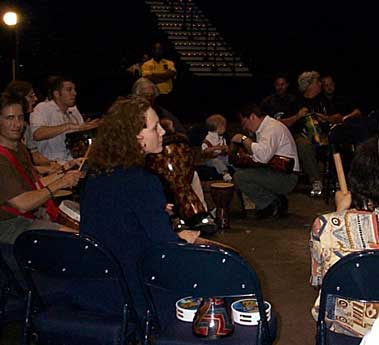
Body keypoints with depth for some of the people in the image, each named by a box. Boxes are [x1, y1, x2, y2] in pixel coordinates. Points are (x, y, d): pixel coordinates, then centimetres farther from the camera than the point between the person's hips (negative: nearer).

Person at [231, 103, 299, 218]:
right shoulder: (263, 128, 18)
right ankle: (276, 200, 10)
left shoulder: (272, 127, -15)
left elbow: (263, 156, -32)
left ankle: (272, 205, -5)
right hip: (275, 173, 11)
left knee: (240, 176, -20)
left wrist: (244, 139, -19)